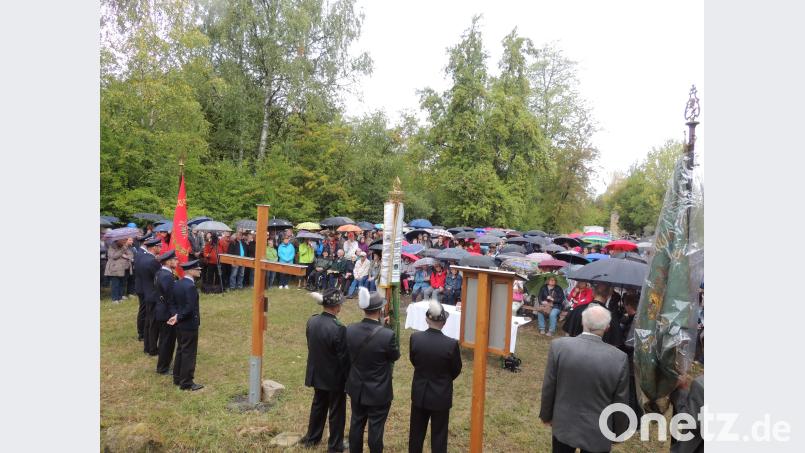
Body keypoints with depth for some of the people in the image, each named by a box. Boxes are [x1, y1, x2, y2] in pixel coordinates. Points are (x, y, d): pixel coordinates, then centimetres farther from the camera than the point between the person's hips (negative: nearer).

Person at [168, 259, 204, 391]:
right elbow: (190, 308, -27)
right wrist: (178, 318, -14)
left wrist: (177, 315, -1)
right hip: (189, 325, -9)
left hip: (180, 324, 9)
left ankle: (177, 378, 30)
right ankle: (186, 383, 10)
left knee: (180, 351, 19)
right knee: (189, 353, 1)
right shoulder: (191, 286, -23)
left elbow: (174, 302, 10)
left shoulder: (177, 283, 6)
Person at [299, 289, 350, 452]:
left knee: (318, 405, 25)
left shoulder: (311, 321, -8)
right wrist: (347, 379, -7)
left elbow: (310, 346, 4)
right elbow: (344, 357, -20)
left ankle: (312, 438, 41)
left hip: (317, 374, 6)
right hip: (335, 377, -6)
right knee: (336, 411, 12)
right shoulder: (338, 328, -28)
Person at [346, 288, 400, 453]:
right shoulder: (387, 334, -26)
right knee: (375, 428, 12)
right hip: (378, 391, -5)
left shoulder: (350, 330, -12)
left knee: (356, 424, 21)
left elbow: (350, 355, 3)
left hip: (357, 388, 5)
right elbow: (395, 357, -8)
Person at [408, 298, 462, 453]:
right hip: (441, 395, -3)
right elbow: (456, 370, -6)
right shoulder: (451, 344, -23)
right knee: (438, 435, 14)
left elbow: (414, 361, 1)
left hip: (419, 393, 3)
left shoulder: (415, 338, -16)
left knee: (416, 432, 21)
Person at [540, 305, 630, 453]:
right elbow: (620, 403, -7)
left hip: (563, 425, 1)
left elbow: (548, 388, -8)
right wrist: (618, 432, 10)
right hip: (598, 432, 0)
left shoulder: (559, 346, -18)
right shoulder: (619, 358, -19)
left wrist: (546, 415, 9)